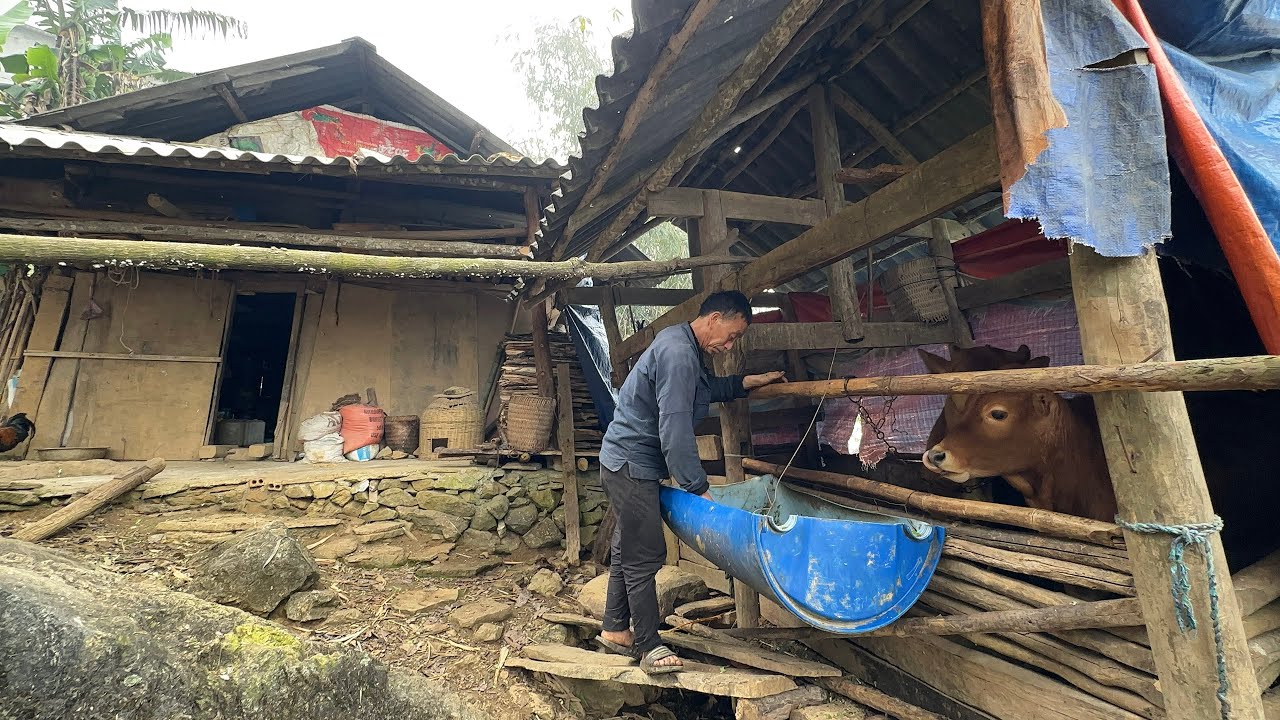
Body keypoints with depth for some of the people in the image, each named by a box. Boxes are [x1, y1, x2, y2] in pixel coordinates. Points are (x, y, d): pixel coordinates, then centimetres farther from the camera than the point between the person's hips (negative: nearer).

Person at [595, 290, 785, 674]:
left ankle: (615, 631, 31)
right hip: (632, 466, -11)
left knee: (628, 549, 18)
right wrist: (699, 488, -20)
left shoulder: (682, 344, 10)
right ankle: (648, 647, 11)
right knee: (645, 555, -2)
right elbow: (675, 430, -26)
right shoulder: (679, 354, -23)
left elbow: (705, 390, 27)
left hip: (627, 463, 11)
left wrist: (746, 382, 17)